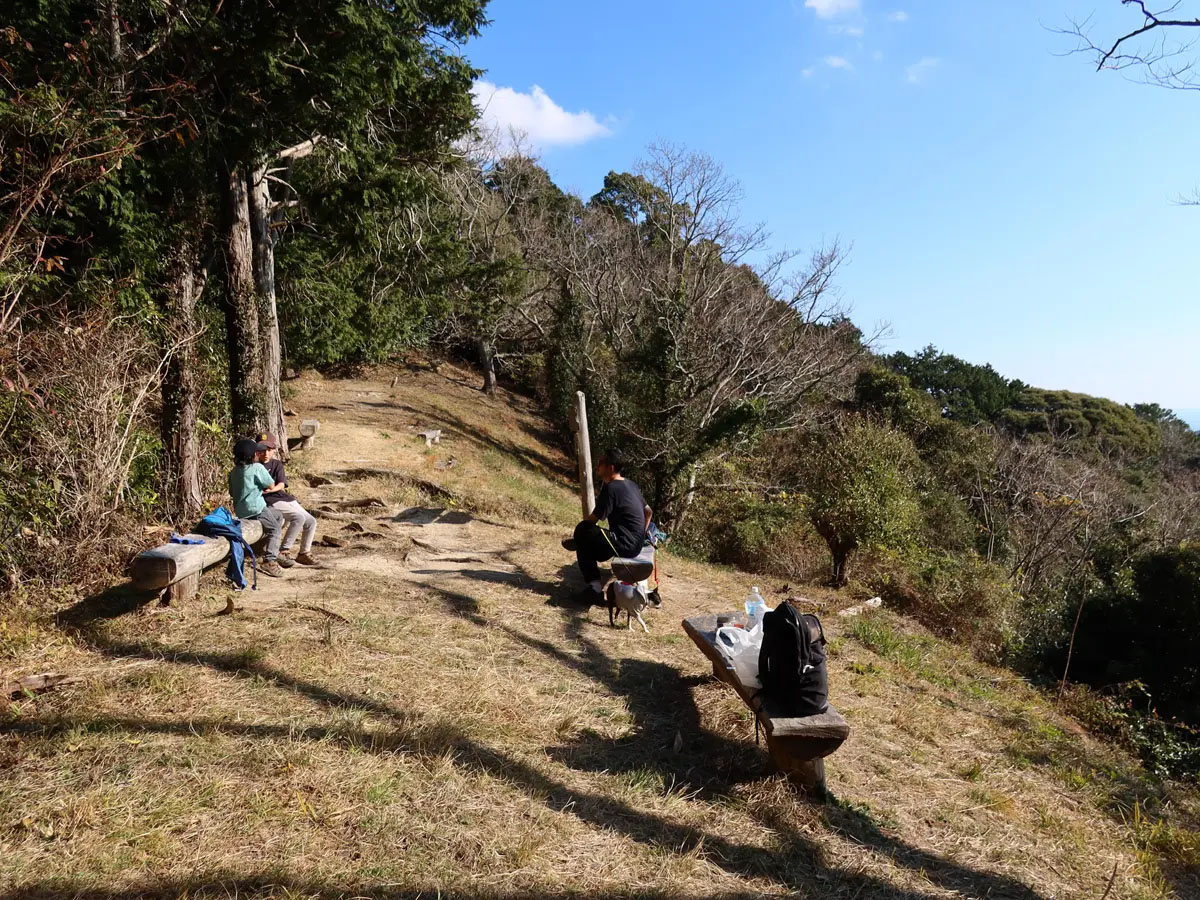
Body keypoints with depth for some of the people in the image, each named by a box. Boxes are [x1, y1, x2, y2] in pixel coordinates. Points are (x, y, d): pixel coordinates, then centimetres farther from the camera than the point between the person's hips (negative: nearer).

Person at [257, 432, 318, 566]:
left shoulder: (277, 464, 13)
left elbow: (282, 484, -4)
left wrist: (272, 488, -23)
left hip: (285, 497, 6)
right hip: (270, 501, -6)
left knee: (311, 522, -2)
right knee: (299, 517, -27)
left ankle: (304, 553, 13)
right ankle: (284, 551, -20)